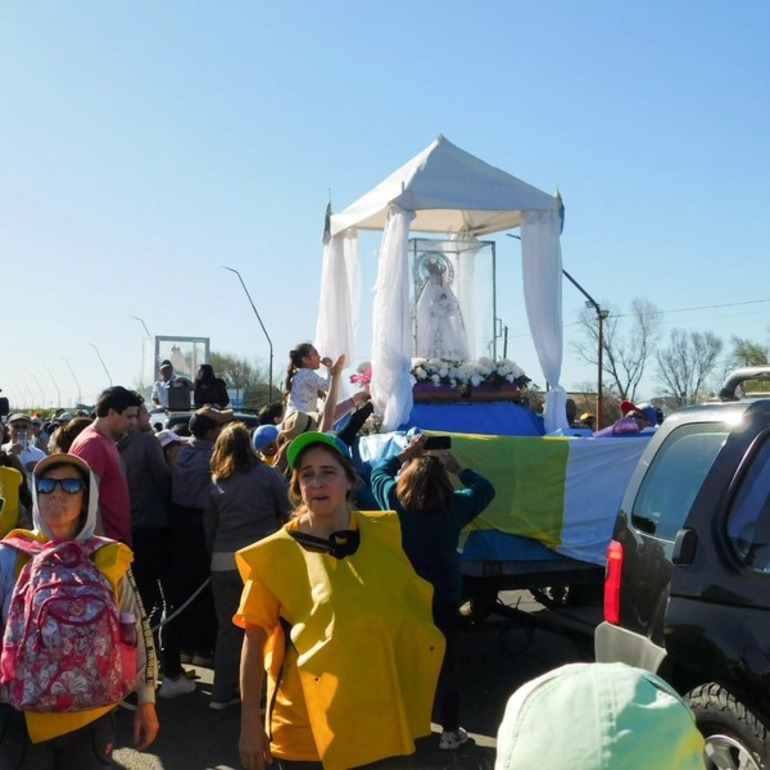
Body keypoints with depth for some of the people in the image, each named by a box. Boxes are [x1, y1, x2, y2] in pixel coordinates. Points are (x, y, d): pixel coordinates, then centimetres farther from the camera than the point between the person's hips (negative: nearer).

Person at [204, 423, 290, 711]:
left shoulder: (215, 482, 5)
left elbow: (208, 527, 9)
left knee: (228, 626, 13)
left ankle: (223, 692, 21)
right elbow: (288, 512, 1)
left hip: (223, 562, 3)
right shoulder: (268, 474, -4)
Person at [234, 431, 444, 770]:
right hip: (305, 728, -3)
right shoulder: (276, 554, -12)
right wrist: (250, 723, -7)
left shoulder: (382, 533, -2)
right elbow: (254, 641, -7)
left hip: (378, 720, 3)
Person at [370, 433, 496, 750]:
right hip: (443, 596, -1)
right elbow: (486, 489, 6)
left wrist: (407, 453, 13)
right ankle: (450, 730, 17)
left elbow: (379, 472, 10)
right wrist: (458, 468, 6)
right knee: (447, 661, 9)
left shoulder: (394, 501, -10)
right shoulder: (455, 506, -12)